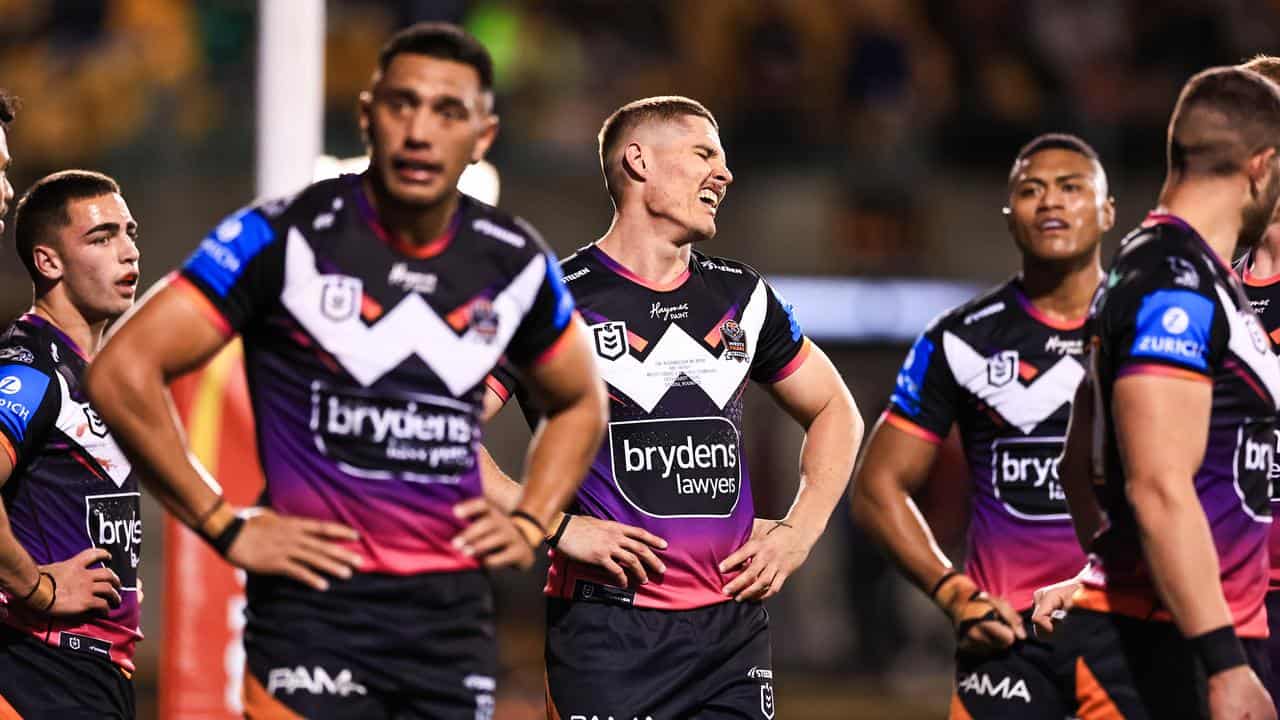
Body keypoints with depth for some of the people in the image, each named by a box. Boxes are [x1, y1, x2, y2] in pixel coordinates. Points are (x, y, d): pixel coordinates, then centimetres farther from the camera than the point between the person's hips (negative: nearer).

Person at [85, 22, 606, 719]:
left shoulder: (515, 263, 8)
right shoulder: (286, 238, -7)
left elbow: (580, 402, 27)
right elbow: (122, 373, -10)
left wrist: (529, 524, 12)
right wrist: (226, 527, -9)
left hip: (453, 611, 5)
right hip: (318, 603, -5)